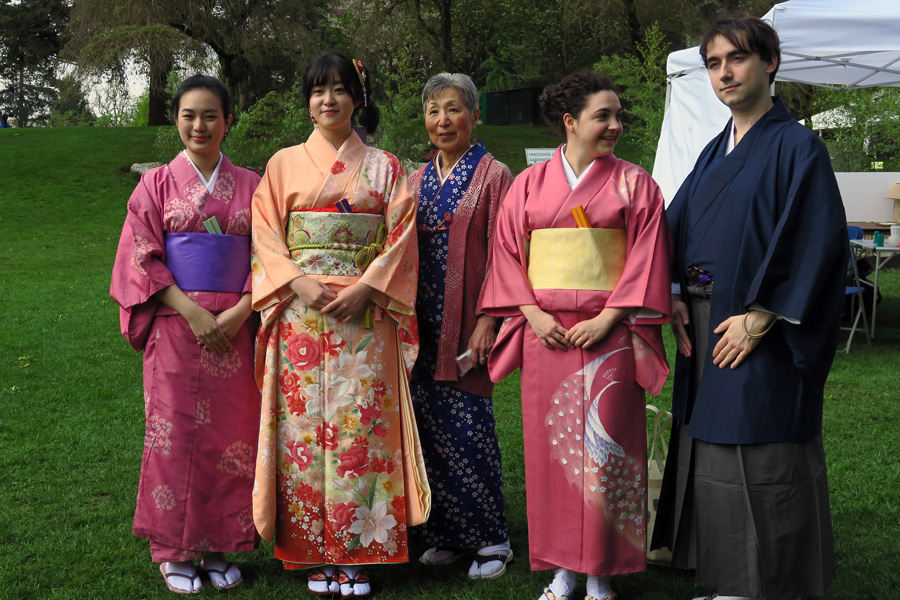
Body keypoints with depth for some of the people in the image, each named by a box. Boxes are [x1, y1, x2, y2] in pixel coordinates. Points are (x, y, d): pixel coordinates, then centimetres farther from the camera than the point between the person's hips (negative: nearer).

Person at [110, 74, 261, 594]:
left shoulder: (249, 186, 8)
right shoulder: (157, 184, 4)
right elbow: (144, 258, -2)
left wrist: (240, 312, -10)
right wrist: (191, 311, -13)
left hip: (235, 330, 2)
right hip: (176, 326, -1)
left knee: (230, 433, 4)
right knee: (176, 434, 1)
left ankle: (218, 546, 16)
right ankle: (174, 551, 12)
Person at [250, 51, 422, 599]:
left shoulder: (384, 167, 10)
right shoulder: (284, 164, 11)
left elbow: (401, 237, 3)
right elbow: (266, 236, 5)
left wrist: (365, 288, -11)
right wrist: (298, 282, -11)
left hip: (364, 316, -1)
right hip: (300, 313, 1)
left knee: (360, 426, -3)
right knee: (305, 426, -1)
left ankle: (358, 555, 6)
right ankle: (316, 554, 9)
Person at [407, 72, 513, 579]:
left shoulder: (494, 176, -2)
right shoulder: (417, 182, 15)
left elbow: (502, 255, -7)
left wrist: (487, 322, -14)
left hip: (467, 326, -5)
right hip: (421, 327, 6)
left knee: (467, 430, -5)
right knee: (430, 429, 6)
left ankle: (491, 540, 9)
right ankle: (448, 535, 19)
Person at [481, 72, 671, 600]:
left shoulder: (634, 184, 3)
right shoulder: (530, 184, 7)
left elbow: (646, 259, -2)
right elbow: (508, 254, 6)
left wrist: (607, 318, -12)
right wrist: (533, 314, -7)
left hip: (608, 334, -2)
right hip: (546, 334, 2)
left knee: (604, 448, -1)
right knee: (551, 447, 4)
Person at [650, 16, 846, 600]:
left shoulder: (796, 147, -9)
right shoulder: (714, 153, 14)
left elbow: (817, 243, -17)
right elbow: (674, 226, 16)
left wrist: (759, 318, -19)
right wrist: (672, 297, 1)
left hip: (759, 333, -7)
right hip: (704, 330, 8)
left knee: (761, 461, -2)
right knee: (709, 452, 13)